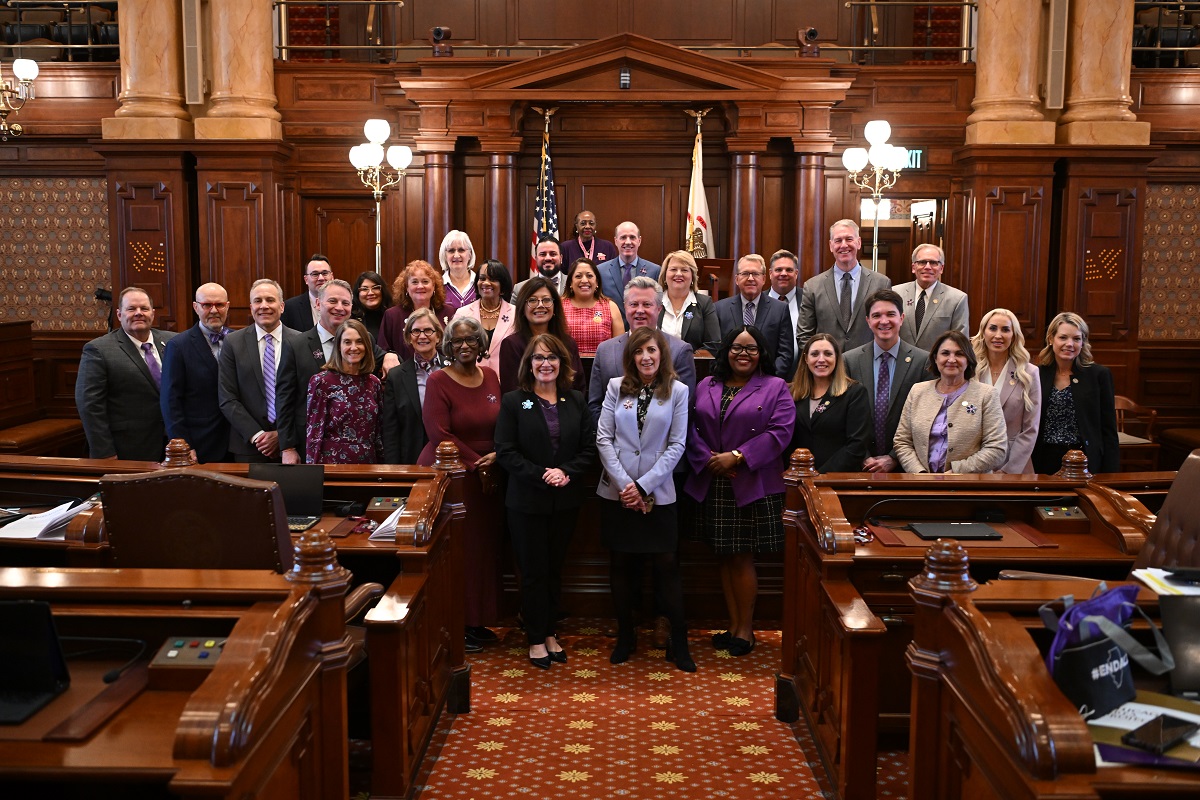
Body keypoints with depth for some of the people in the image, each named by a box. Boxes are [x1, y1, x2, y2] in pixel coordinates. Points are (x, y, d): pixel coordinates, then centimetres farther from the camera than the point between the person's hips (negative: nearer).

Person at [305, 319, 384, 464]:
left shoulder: (373, 383, 7)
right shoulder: (322, 381, -5)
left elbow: (378, 432, 12)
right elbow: (313, 433, -7)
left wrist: (381, 464, 9)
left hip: (367, 463, 4)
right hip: (333, 462, -4)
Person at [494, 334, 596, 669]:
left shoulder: (575, 401, 6)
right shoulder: (513, 402, -3)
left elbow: (590, 447, 2)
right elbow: (505, 452, -10)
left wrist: (567, 472, -15)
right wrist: (541, 475, -19)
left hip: (566, 501, 3)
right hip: (527, 501, -3)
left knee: (555, 569, 13)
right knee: (533, 571, 4)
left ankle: (549, 632, 26)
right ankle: (536, 639, 16)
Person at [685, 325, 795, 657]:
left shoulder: (776, 388, 1)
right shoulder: (706, 387, 12)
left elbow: (780, 431, -10)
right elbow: (691, 428, 5)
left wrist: (737, 457, -15)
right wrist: (707, 459, -12)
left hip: (753, 487, -4)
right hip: (713, 487, 4)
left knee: (742, 558, 0)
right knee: (725, 558, 9)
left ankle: (746, 627, 15)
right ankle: (733, 624, 20)